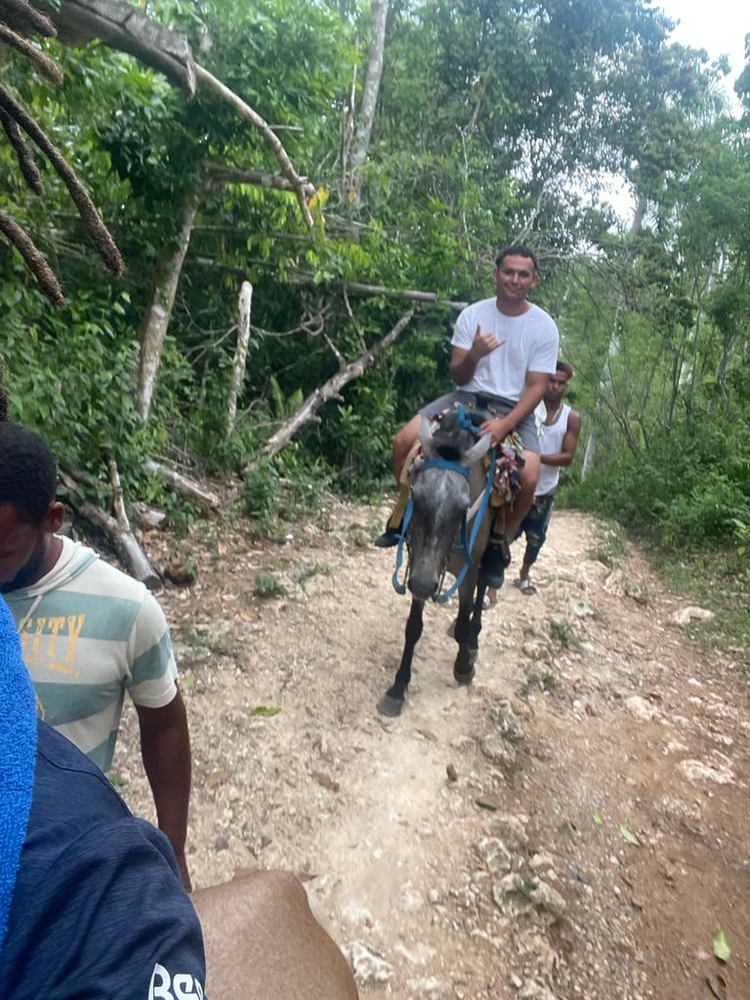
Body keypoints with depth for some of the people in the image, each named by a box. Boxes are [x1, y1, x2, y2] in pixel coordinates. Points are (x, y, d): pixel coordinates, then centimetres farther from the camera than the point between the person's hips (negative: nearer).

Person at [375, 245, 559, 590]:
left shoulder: (544, 327, -3)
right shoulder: (473, 315, 1)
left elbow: (536, 387, -7)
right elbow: (458, 376, 1)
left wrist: (505, 423, -23)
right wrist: (473, 356, -23)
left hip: (514, 407, -1)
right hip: (469, 396, 2)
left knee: (529, 476, -28)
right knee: (404, 440, -19)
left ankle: (499, 543, 0)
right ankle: (404, 514, 5)